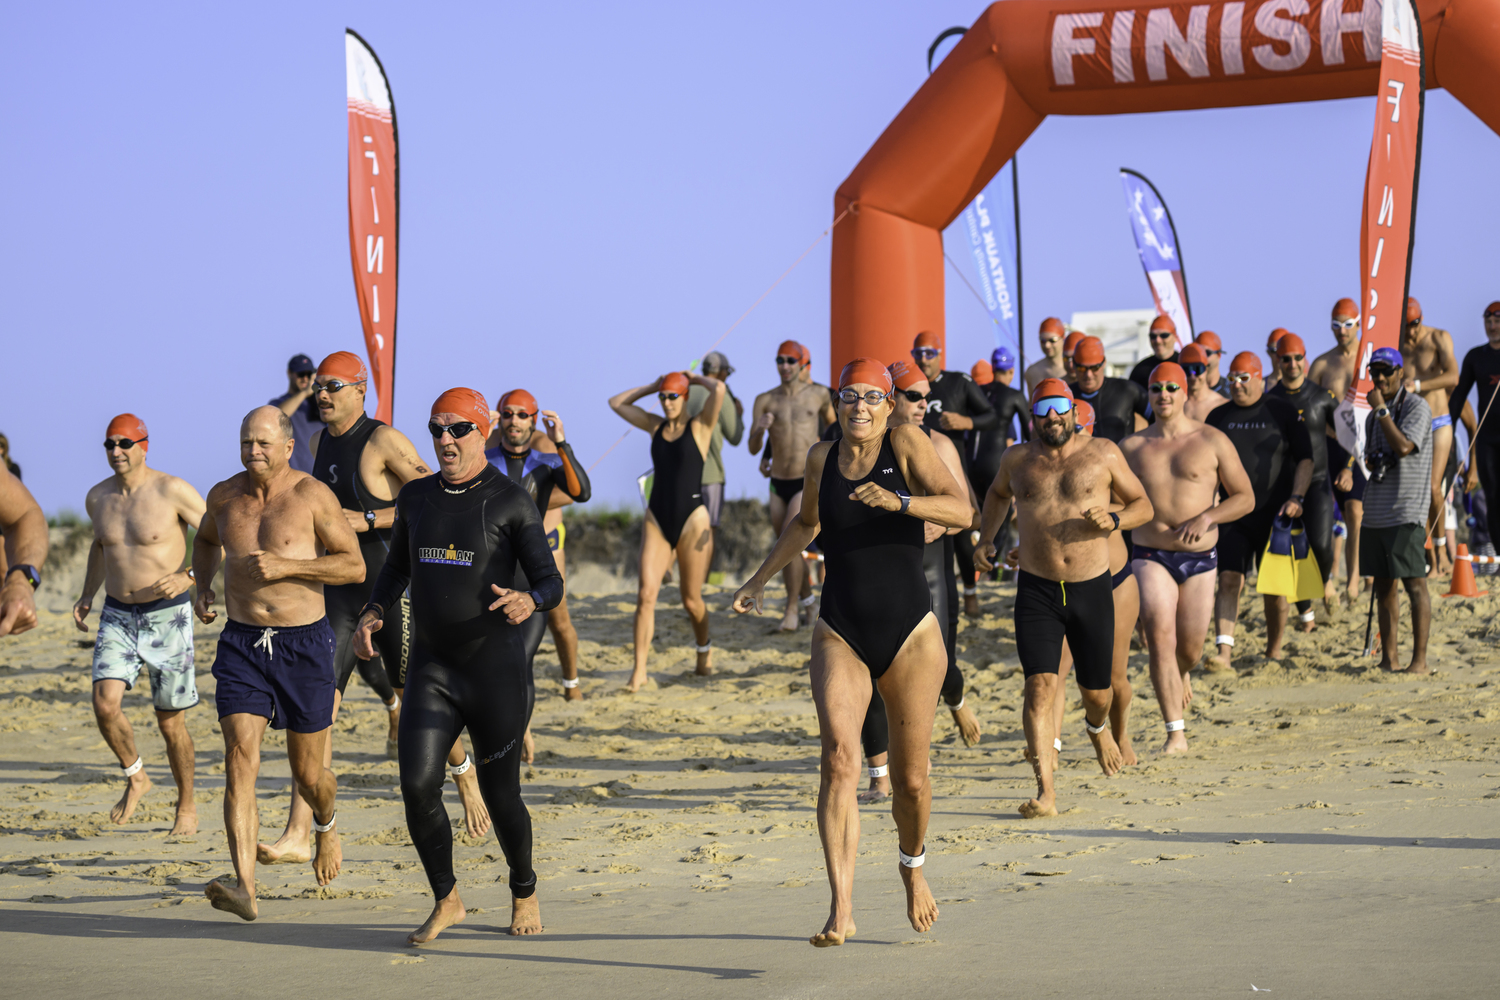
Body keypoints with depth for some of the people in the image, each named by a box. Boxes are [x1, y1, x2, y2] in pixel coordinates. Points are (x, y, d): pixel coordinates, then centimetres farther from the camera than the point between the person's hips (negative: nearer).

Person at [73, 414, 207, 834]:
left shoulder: (172, 491, -13)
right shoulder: (98, 497, 3)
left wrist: (188, 577, -24)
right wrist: (88, 594, 13)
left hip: (167, 617, -4)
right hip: (117, 617, 4)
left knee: (170, 721, 4)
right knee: (105, 703, -16)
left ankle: (187, 806, 23)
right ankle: (135, 778, 10)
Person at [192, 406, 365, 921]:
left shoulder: (313, 496, -9)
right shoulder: (224, 496, 4)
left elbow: (355, 566, -10)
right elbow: (206, 539, 27)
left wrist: (286, 566, -21)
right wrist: (202, 585, 9)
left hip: (305, 645, -2)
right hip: (242, 646, 2)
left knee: (307, 773, 10)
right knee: (239, 759, -16)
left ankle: (326, 824, 48)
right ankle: (244, 887, -25)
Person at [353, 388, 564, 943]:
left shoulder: (510, 502, -7)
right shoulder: (416, 498, 8)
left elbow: (550, 582, -10)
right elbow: (398, 567, 24)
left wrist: (528, 601, -33)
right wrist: (374, 613, 5)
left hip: (497, 669, -4)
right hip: (431, 668, 4)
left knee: (499, 795, 4)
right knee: (417, 784, -10)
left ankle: (524, 892, 31)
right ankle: (446, 902, 8)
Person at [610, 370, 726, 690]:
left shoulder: (700, 426, -1)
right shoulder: (656, 426, 11)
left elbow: (719, 389, -18)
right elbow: (616, 403, 18)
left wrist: (696, 378, 0)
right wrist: (651, 387, 13)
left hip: (691, 520, -3)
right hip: (657, 520, 3)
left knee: (691, 600, 5)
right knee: (646, 594, -12)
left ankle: (704, 650, 34)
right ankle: (639, 670, -13)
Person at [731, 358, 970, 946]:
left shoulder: (906, 445, -4)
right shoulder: (822, 458, 8)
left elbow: (962, 511, -15)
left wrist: (899, 502, -29)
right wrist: (759, 580, 33)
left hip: (910, 635, -2)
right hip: (840, 635, 2)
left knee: (910, 779, 6)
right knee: (839, 759, -19)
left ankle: (912, 865, 39)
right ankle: (841, 908, -24)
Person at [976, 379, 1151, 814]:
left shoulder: (1103, 454, 1)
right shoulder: (1017, 460, 6)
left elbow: (1143, 504, 7)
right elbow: (998, 493, 29)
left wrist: (1114, 520, -13)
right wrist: (986, 537, 15)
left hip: (1092, 590, 0)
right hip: (1037, 593, 0)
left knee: (1096, 691, 10)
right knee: (1040, 687, -16)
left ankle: (1097, 727, 49)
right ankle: (1046, 793, -17)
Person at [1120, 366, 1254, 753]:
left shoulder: (1212, 441, 0)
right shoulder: (1131, 447, 4)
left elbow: (1245, 498, 0)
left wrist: (1206, 518, -14)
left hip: (1199, 560, 0)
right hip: (1150, 557, 0)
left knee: (1190, 648, 6)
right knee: (1160, 637, -18)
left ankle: (1181, 676, 46)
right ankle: (1176, 733, -16)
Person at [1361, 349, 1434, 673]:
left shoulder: (1417, 407, -6)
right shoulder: (1374, 416, 18)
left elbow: (1403, 446, -21)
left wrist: (1381, 410, -15)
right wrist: (1371, 461, 5)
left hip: (1406, 512, -8)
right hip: (1375, 512, 8)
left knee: (1414, 583, -8)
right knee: (1383, 586, 9)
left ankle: (1420, 659, -7)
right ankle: (1387, 660, 13)